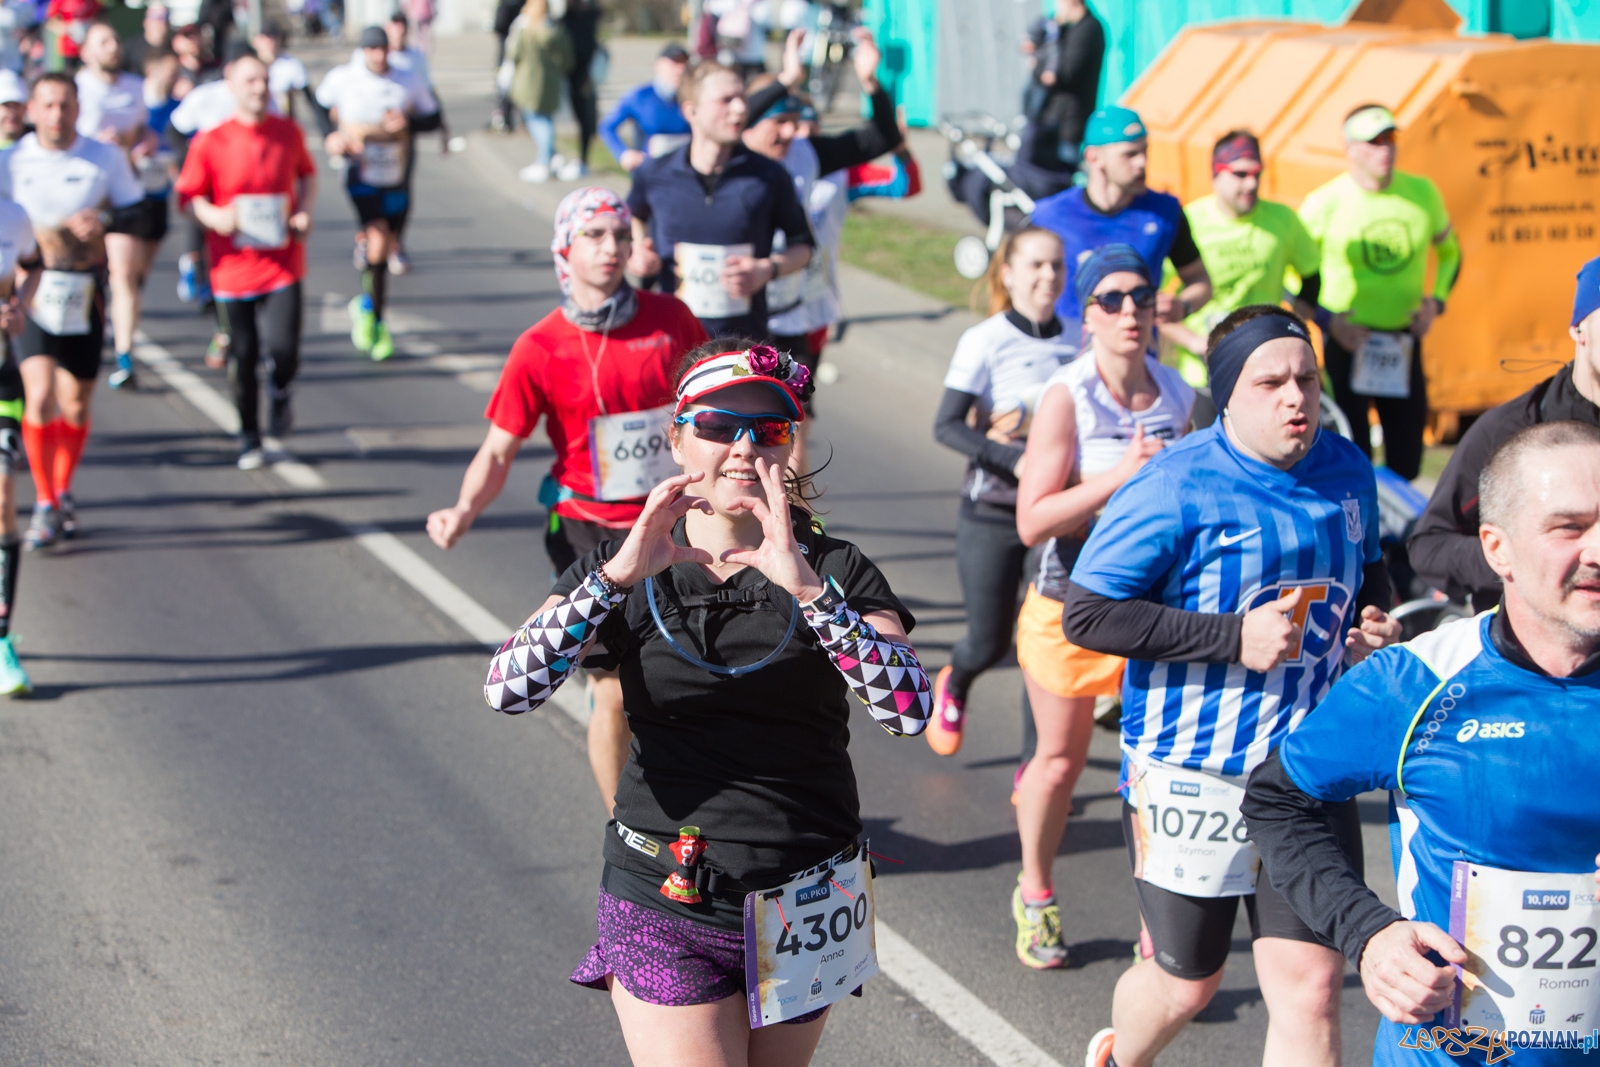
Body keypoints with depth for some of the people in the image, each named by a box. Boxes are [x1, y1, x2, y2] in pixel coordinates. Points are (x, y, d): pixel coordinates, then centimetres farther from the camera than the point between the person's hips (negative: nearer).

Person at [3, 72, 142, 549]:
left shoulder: (106, 158, 1)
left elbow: (135, 210, 7)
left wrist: (103, 222, -13)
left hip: (85, 292, 2)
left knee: (75, 406, 8)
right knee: (40, 397, -15)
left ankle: (63, 494, 32)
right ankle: (45, 505, -2)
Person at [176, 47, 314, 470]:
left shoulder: (289, 133, 1)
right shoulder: (210, 142, -7)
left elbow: (307, 174, 19)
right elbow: (189, 195, 0)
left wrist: (303, 211, 2)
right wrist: (215, 217, -19)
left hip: (283, 264, 1)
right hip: (234, 268, -1)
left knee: (282, 349, -13)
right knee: (242, 356, 6)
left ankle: (281, 393, 24)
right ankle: (249, 437, 27)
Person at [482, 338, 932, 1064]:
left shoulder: (836, 571, -1)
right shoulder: (622, 573, -1)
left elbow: (910, 706, -18)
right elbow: (506, 689, -16)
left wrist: (804, 586, -30)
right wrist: (620, 574, -27)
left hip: (805, 907, 1)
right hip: (665, 905, -1)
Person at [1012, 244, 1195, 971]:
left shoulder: (1178, 397, -1)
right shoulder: (1066, 397, -16)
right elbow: (1032, 521, -22)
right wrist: (1117, 478, -29)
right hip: (1070, 606, -2)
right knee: (1061, 762, 15)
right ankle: (1035, 896, 39)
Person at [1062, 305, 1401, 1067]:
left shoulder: (1346, 471, 4)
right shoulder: (1177, 487, -16)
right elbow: (1085, 615, -18)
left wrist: (1375, 620, 0)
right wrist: (1234, 637, -23)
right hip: (1192, 775, -4)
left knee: (1310, 984, -3)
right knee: (1185, 983, 13)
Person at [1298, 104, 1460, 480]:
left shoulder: (1423, 193, 2)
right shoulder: (1324, 202, -9)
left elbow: (1450, 253, 19)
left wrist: (1436, 300, 1)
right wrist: (1326, 319, -12)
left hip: (1405, 342, 4)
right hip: (1348, 340, -4)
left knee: (1406, 456, 7)